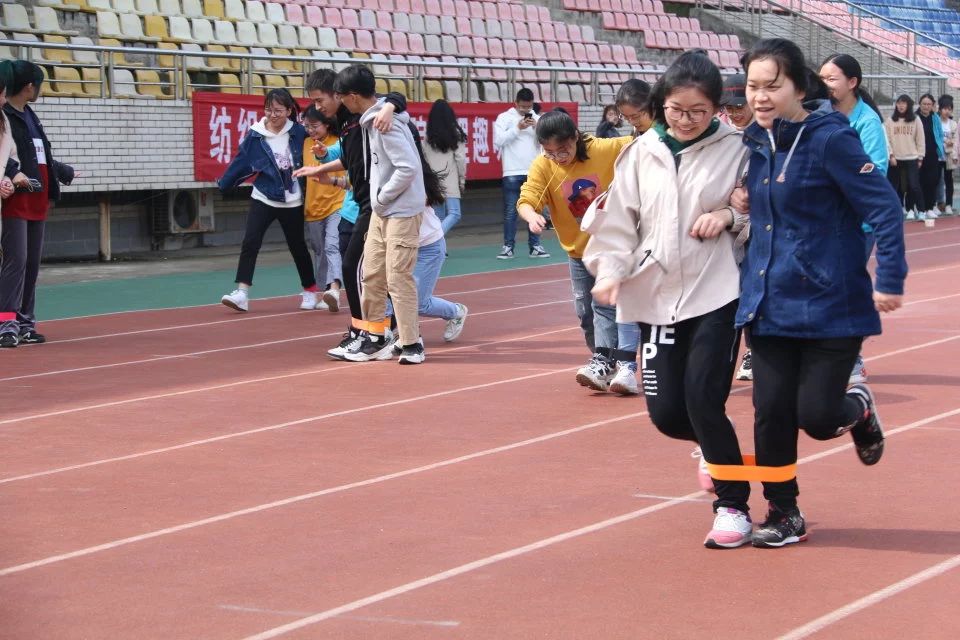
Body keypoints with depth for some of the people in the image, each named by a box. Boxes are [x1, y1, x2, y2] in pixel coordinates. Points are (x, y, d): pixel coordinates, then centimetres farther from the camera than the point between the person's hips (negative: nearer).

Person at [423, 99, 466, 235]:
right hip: (450, 181, -3)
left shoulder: (428, 136, 3)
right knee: (454, 214, -5)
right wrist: (462, 179, 7)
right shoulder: (455, 134, -3)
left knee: (439, 218, 11)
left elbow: (424, 159, 1)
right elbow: (460, 159, -4)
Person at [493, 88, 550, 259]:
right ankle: (508, 247, 4)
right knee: (510, 211, -1)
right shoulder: (504, 118, -1)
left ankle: (535, 246, 11)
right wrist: (517, 128, -13)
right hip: (512, 173, -3)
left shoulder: (537, 119, 8)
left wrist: (537, 127, -10)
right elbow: (498, 140, -11)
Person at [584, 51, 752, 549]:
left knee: (704, 400, -13)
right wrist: (610, 269, -11)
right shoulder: (641, 153, 5)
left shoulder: (735, 149, -3)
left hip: (717, 294, -3)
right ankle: (718, 449, 38)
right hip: (657, 297, 4)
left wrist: (730, 215, -16)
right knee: (666, 412, 3)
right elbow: (620, 218, 5)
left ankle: (733, 506, 6)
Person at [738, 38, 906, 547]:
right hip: (770, 303, 6)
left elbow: (884, 208, -15)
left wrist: (890, 280, -19)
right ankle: (783, 514, 17)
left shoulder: (830, 139, -14)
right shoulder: (755, 142, 6)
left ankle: (858, 408, 31)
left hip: (829, 304, -5)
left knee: (817, 415, -5)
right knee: (771, 412, 1)